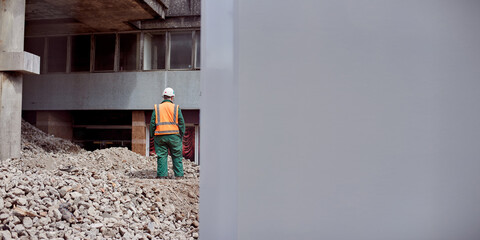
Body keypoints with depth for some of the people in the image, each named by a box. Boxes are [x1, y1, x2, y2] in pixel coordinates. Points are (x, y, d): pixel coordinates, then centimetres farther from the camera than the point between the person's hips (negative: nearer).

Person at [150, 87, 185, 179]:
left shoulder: (156, 108, 7)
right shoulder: (176, 108, 3)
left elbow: (152, 123, 4)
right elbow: (181, 122, 1)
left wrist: (152, 135, 10)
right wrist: (182, 135, 8)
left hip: (160, 136, 1)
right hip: (174, 135, -1)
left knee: (161, 156, 6)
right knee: (177, 156, 7)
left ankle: (162, 174, 3)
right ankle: (179, 174, 8)